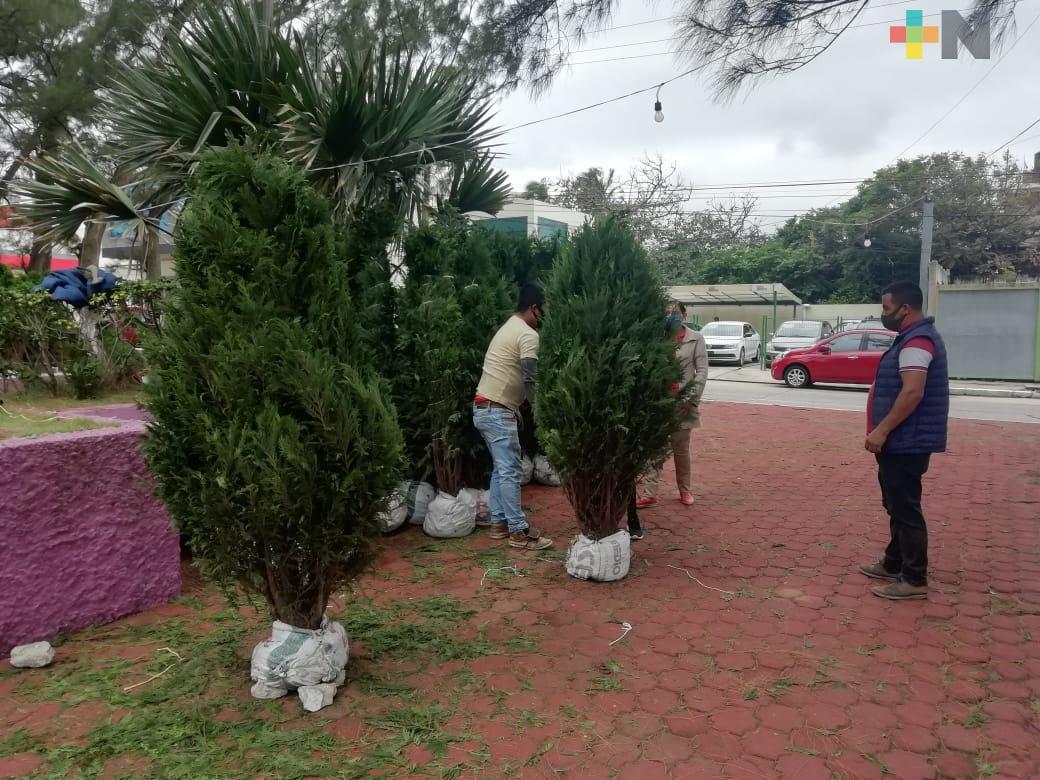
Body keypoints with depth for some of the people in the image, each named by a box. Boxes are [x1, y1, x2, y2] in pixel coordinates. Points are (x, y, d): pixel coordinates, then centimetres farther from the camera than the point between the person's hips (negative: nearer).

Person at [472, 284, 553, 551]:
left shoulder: (508, 327, 19)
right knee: (510, 471, -6)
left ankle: (499, 523, 22)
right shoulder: (527, 334, -12)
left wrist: (520, 406, 18)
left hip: (484, 407, 10)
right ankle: (519, 532, 0)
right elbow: (529, 380, -20)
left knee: (500, 468, 16)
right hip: (497, 410, -10)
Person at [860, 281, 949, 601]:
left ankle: (915, 579, 4)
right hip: (901, 440, 11)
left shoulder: (917, 341, -18)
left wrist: (882, 431, -25)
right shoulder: (913, 337, 16)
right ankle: (894, 564, 30)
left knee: (906, 509, -4)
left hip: (906, 442, -11)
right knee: (897, 506, 18)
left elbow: (912, 393, -28)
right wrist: (885, 432, 23)